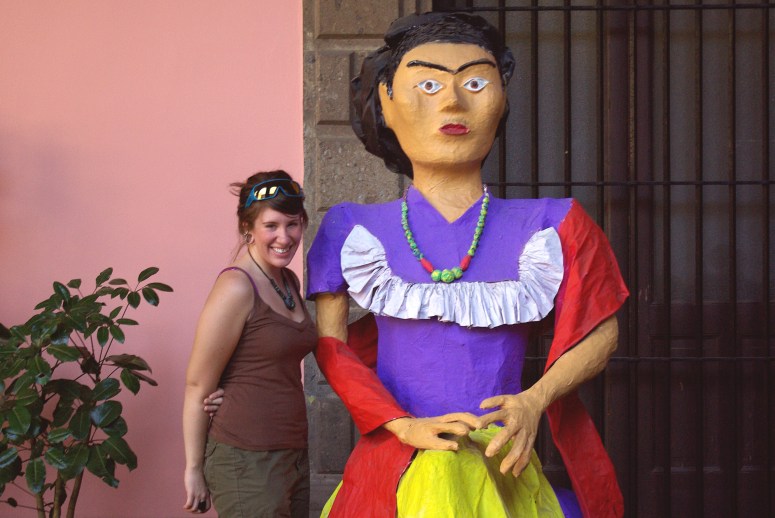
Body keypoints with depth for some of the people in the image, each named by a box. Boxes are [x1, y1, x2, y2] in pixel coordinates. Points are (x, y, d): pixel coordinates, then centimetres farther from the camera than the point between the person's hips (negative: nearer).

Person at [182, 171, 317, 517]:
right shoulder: (237, 288, -14)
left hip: (294, 457, 8)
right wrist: (194, 469, -9)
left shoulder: (288, 281, 10)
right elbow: (198, 386, -12)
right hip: (245, 462, -8)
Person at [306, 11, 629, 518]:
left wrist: (535, 400, -11)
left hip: (506, 470, 1)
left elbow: (600, 332, 7)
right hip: (397, 471, -1)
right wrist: (405, 426, -14)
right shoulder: (356, 231, 3)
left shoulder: (546, 228, 2)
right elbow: (330, 344, 1)